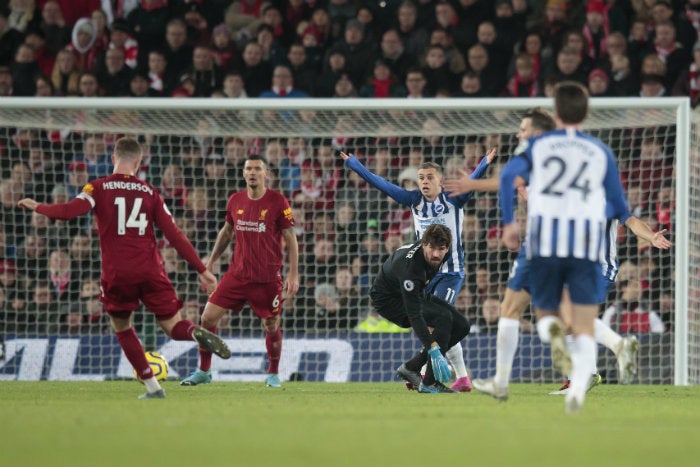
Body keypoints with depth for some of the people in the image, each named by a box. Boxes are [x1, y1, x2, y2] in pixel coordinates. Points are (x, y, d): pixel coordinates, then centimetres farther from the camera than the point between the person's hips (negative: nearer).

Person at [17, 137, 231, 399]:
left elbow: (71, 211, -14)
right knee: (173, 326, 6)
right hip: (150, 271, 1)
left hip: (117, 274, -1)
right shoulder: (149, 192, 8)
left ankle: (152, 387, 11)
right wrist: (201, 270, 6)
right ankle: (196, 333, -31)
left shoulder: (99, 188, 2)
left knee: (122, 327, 21)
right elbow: (174, 235, 4)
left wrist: (37, 207, 4)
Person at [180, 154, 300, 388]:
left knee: (272, 326, 4)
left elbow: (291, 239, -4)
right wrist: (210, 263, 18)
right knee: (208, 318, -4)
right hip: (237, 275, 3)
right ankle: (203, 371, 11)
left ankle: (273, 373, 27)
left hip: (268, 278, -3)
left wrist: (293, 274, -8)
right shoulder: (235, 200, 4)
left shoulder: (278, 202, -7)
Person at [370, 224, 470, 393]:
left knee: (461, 326, -4)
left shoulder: (443, 253, -18)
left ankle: (411, 367, 3)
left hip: (416, 293, 8)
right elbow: (414, 315, -41)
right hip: (388, 299, -8)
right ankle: (430, 383, -22)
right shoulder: (410, 266, -40)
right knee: (443, 318, -27)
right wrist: (434, 350, -48)